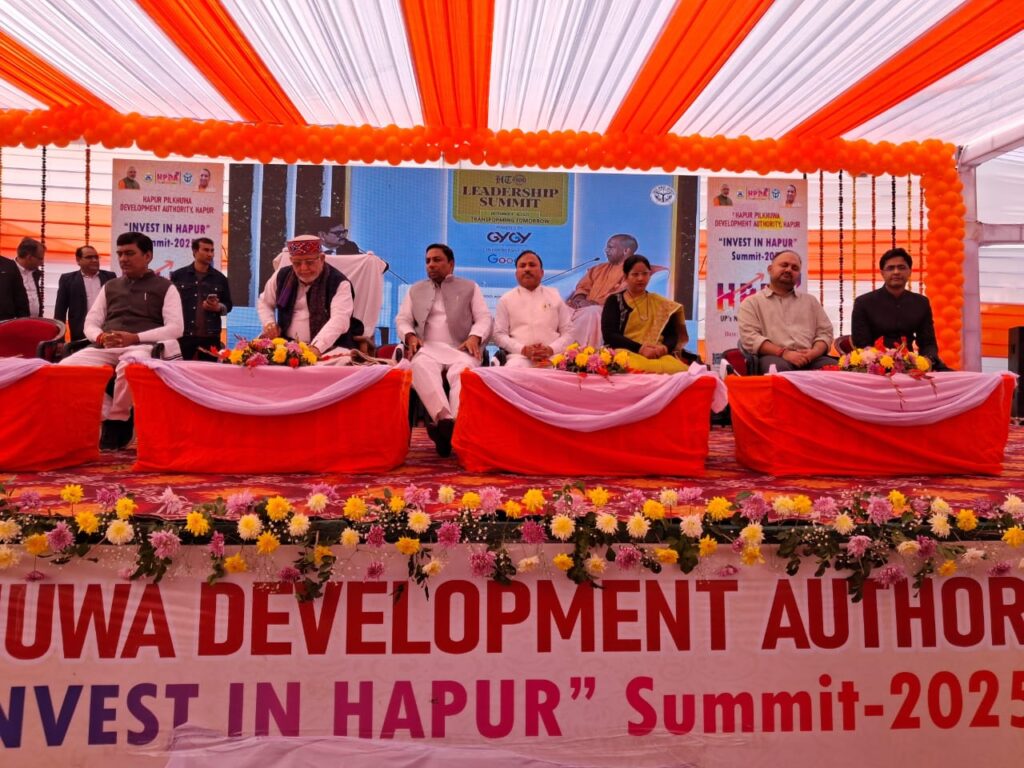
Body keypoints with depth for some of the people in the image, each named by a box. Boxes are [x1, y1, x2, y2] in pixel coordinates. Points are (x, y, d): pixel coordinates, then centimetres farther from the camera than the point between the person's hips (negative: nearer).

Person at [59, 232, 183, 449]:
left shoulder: (165, 287, 10)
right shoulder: (110, 287, 25)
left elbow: (175, 328, -2)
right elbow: (90, 323, 19)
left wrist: (135, 338, -14)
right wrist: (101, 337, -6)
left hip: (142, 346, -5)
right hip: (106, 348, 5)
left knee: (129, 366, -41)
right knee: (66, 366, -25)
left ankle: (117, 421, -18)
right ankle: (107, 414, -11)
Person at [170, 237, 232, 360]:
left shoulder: (220, 278, 9)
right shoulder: (178, 276, 5)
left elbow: (228, 304, 14)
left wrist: (219, 307, -9)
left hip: (210, 337, 1)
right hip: (183, 335, -1)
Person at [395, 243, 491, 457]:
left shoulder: (470, 287, 20)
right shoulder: (415, 290, 27)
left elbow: (484, 318, 10)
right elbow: (402, 319, 18)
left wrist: (474, 337, -12)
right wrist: (410, 336, -5)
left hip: (460, 349, -1)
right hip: (429, 348, 1)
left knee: (464, 370, -38)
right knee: (420, 366, -37)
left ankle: (456, 424, -50)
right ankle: (445, 420, -49)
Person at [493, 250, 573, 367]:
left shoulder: (555, 296, 17)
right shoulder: (506, 299, 14)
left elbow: (568, 332, 12)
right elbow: (499, 334, 6)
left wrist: (551, 349, -8)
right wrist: (523, 349, -11)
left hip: (553, 355, 1)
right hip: (520, 355, -1)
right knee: (514, 369, -36)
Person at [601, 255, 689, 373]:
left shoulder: (661, 304, 19)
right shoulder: (614, 301, 10)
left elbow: (672, 335, 11)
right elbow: (609, 335, -4)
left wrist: (665, 347, -14)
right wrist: (640, 349, -17)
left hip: (657, 355, 3)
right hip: (626, 354, -2)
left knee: (678, 369, -34)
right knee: (635, 366, -41)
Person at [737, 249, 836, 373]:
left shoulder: (810, 300, 27)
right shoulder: (752, 302, 12)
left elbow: (825, 332, 19)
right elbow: (750, 337, -2)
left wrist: (815, 352, -5)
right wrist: (783, 353, -15)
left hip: (810, 358, 4)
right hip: (775, 358, -4)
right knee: (778, 367, -40)